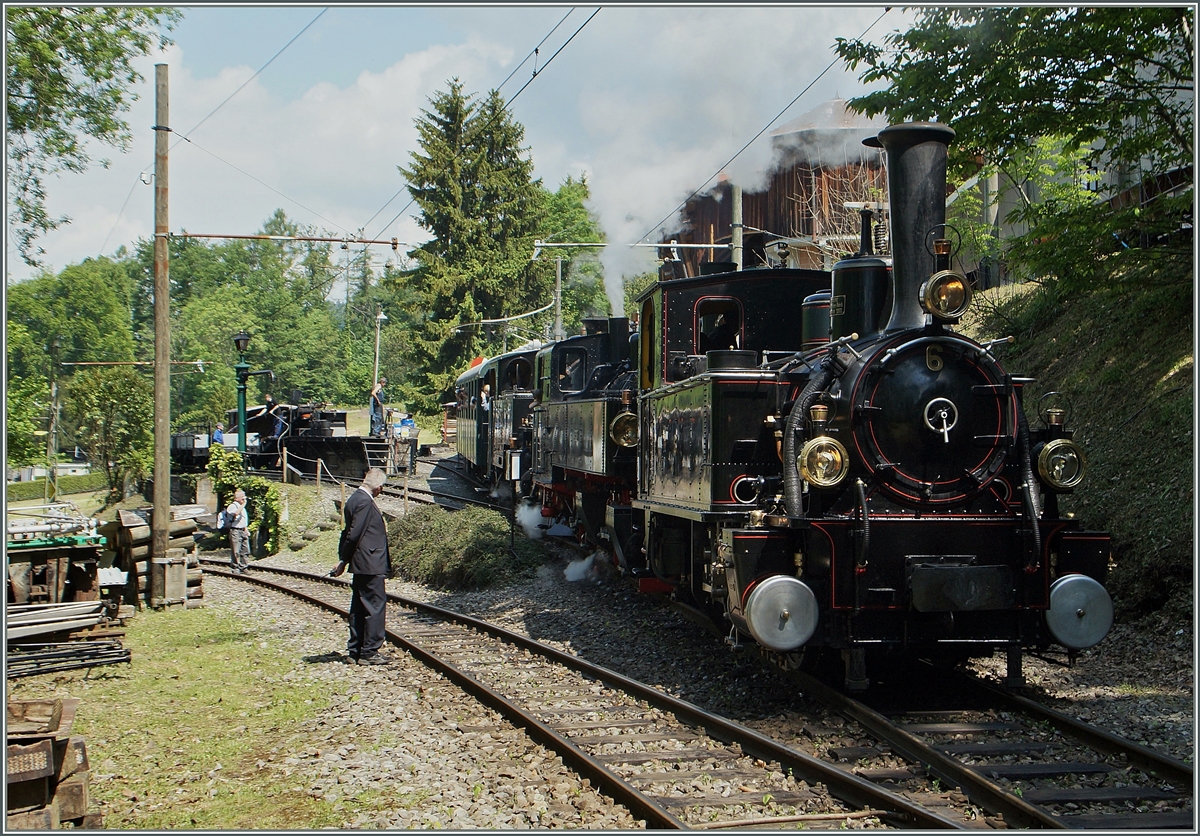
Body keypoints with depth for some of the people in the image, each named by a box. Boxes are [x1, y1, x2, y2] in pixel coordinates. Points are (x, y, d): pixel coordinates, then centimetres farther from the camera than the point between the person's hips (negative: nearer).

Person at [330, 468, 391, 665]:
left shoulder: (355, 498, 15)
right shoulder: (364, 502, -17)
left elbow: (351, 533, 16)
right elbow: (354, 534, -19)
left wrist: (344, 560, 15)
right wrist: (344, 561, -10)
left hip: (362, 565, 10)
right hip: (370, 565, -10)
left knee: (359, 608, 12)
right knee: (375, 605, -5)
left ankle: (355, 652, 17)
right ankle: (369, 652, -2)